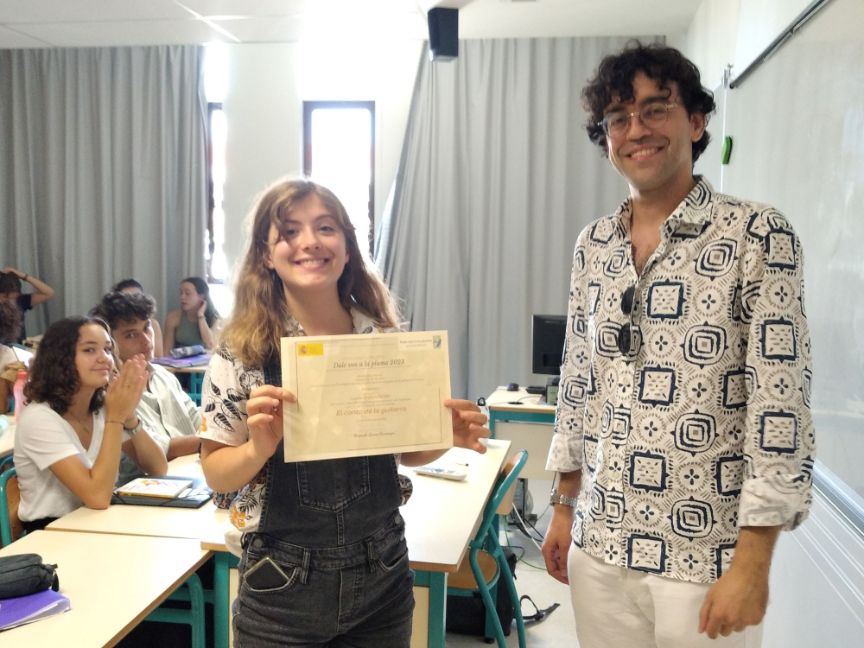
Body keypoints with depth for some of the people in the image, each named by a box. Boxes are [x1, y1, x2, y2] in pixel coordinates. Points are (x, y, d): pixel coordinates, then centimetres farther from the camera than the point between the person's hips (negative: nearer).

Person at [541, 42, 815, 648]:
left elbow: (781, 400, -13)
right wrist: (564, 507, 12)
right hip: (599, 545, 5)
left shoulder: (759, 234, -10)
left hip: (705, 553, -4)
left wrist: (752, 564, -15)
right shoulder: (594, 244, 5)